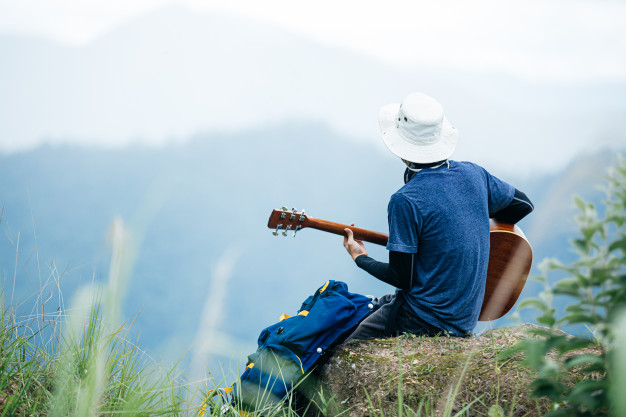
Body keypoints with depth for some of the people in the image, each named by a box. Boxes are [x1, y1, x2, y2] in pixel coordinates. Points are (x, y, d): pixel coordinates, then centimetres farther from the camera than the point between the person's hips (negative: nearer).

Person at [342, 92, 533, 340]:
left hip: (424, 321, -7)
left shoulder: (405, 201, -22)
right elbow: (523, 205, 15)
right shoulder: (473, 174, -2)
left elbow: (402, 278, -16)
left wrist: (360, 258, 2)